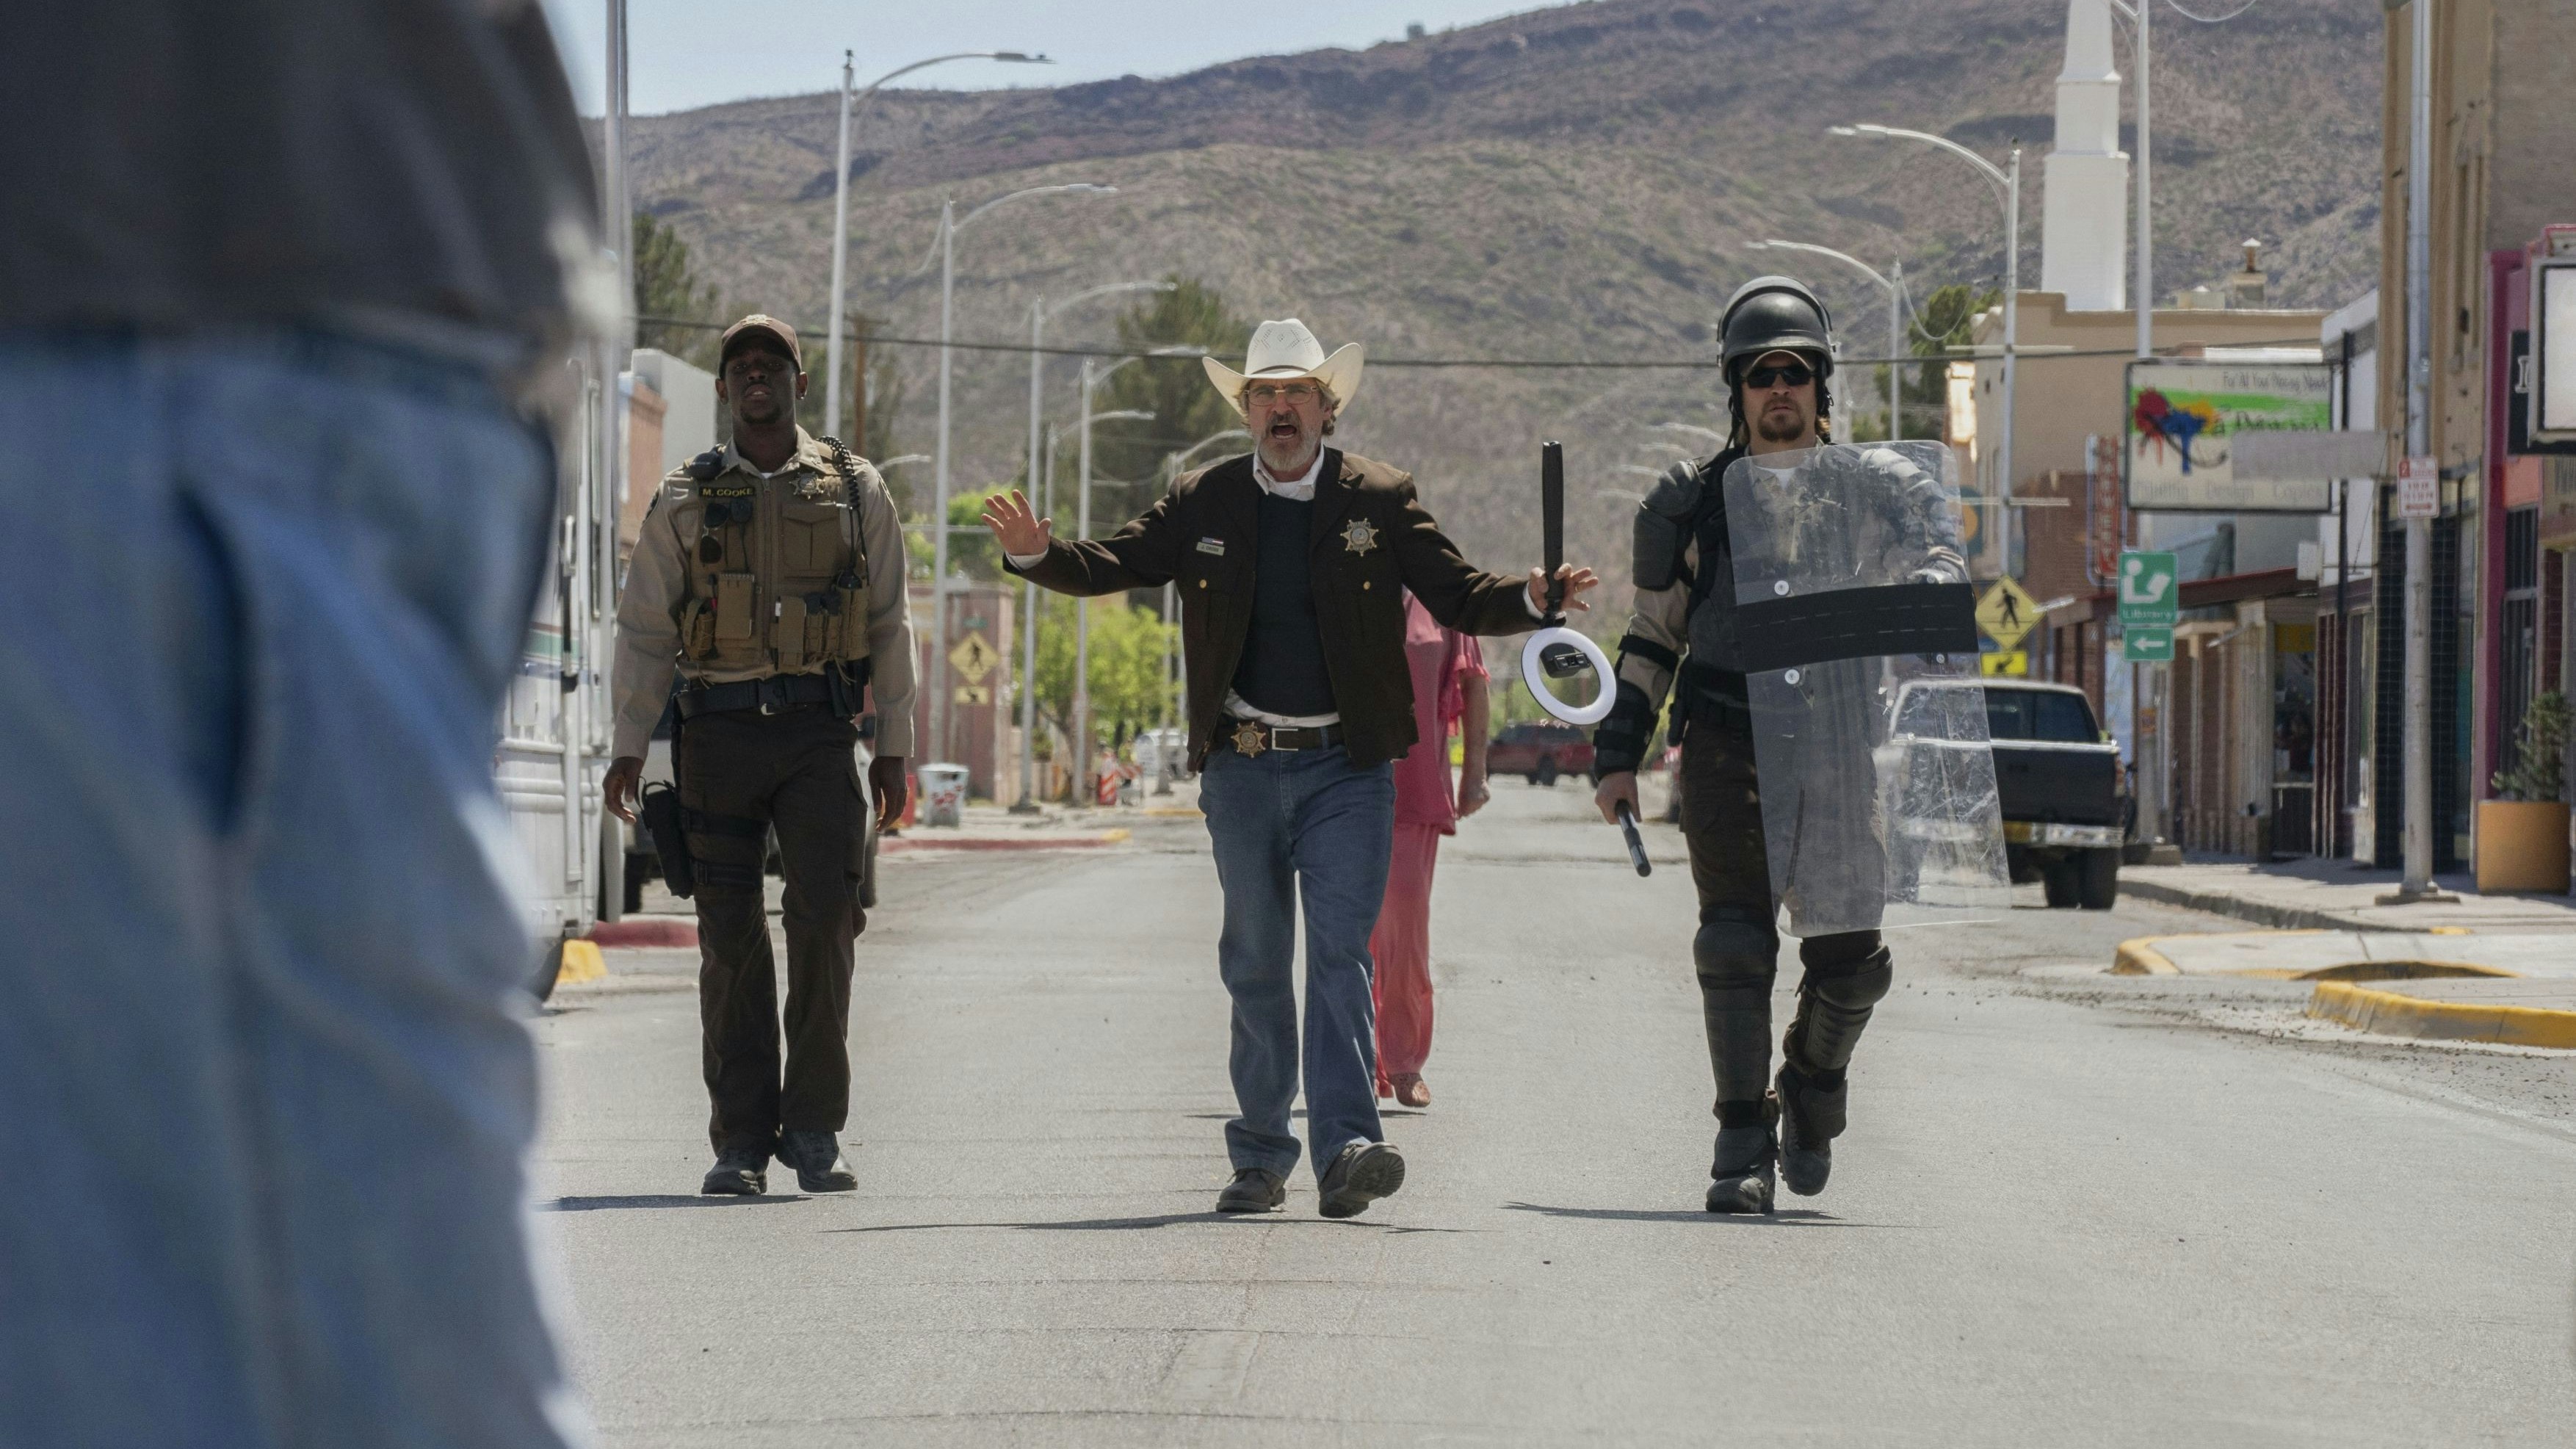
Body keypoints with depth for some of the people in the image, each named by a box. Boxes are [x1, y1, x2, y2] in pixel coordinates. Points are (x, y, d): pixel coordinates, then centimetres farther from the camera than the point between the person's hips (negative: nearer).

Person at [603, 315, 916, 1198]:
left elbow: (890, 627, 11)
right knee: (731, 936, 0)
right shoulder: (684, 500, 11)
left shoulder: (855, 492, 10)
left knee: (825, 917, -13)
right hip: (718, 734, 1)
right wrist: (629, 745, 0)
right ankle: (741, 1141, 4)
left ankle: (813, 1127, -5)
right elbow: (643, 629, 10)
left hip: (818, 734, -1)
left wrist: (894, 748, 6)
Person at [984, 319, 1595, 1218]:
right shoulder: (1202, 503, 6)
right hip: (1242, 766, 2)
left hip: (1346, 770, -2)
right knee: (1255, 965, 8)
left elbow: (1458, 599, 1)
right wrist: (1037, 552, -12)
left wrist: (1532, 600, -19)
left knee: (1341, 950, -12)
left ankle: (1345, 1148, -19)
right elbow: (1107, 568, 8)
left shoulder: (1380, 500, 2)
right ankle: (1260, 1159, 14)